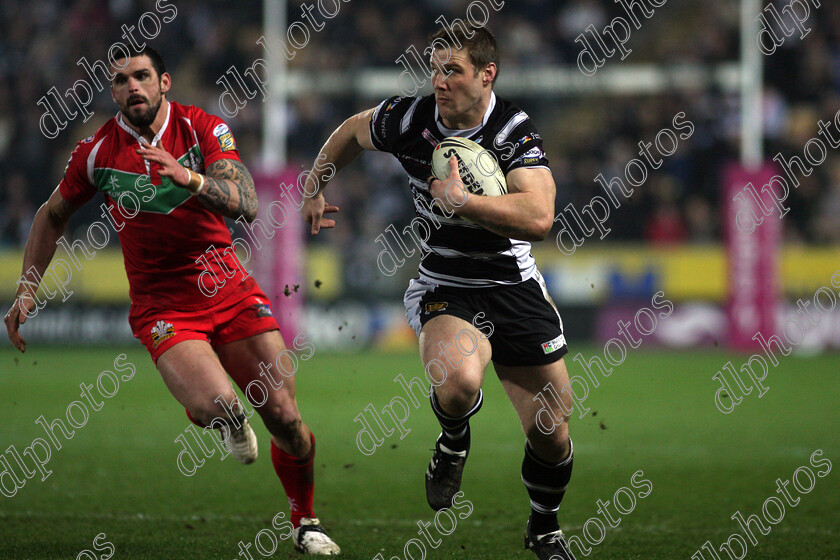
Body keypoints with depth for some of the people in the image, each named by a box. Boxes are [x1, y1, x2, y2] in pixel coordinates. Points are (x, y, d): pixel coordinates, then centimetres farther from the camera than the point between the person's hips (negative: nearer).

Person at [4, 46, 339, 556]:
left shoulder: (205, 129, -4)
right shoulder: (98, 152, -2)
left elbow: (247, 204, -17)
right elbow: (53, 216, 16)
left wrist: (192, 179, -35)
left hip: (229, 293, 1)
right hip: (161, 307, -1)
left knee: (285, 419, -6)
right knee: (215, 406, -28)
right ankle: (230, 421, 13)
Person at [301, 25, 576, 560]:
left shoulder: (514, 130, -16)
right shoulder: (410, 119, -9)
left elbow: (539, 218, -30)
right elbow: (353, 131, 15)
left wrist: (461, 200, -32)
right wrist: (315, 187, 19)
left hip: (516, 286, 0)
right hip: (443, 288, 0)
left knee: (552, 434, 5)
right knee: (458, 383, -34)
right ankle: (454, 441, 3)